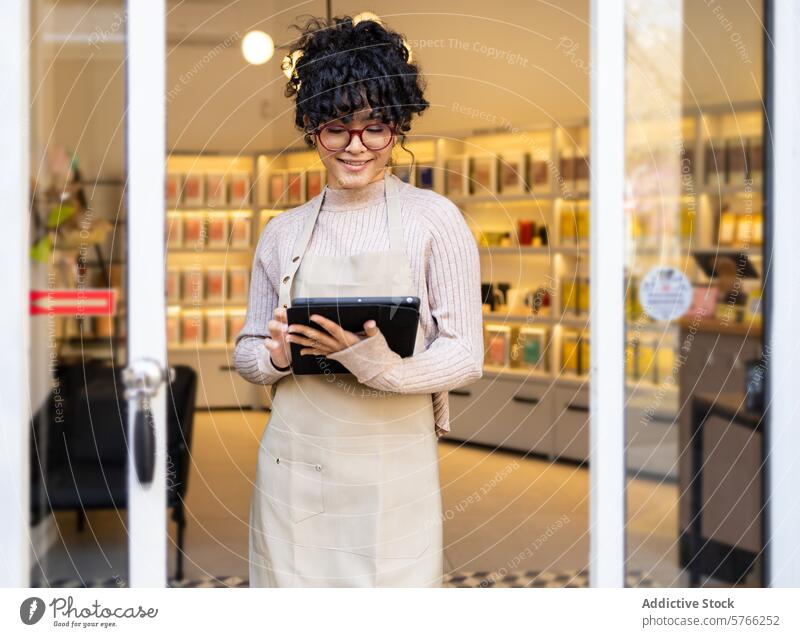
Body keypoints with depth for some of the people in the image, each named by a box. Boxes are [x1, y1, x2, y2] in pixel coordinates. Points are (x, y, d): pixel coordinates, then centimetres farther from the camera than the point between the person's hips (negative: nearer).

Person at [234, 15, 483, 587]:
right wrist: (276, 356, -9)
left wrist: (382, 367, -23)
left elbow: (466, 354, -5)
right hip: (294, 471, 3)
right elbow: (247, 352, 14)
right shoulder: (284, 233, 9)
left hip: (394, 475, -2)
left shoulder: (434, 219, -1)